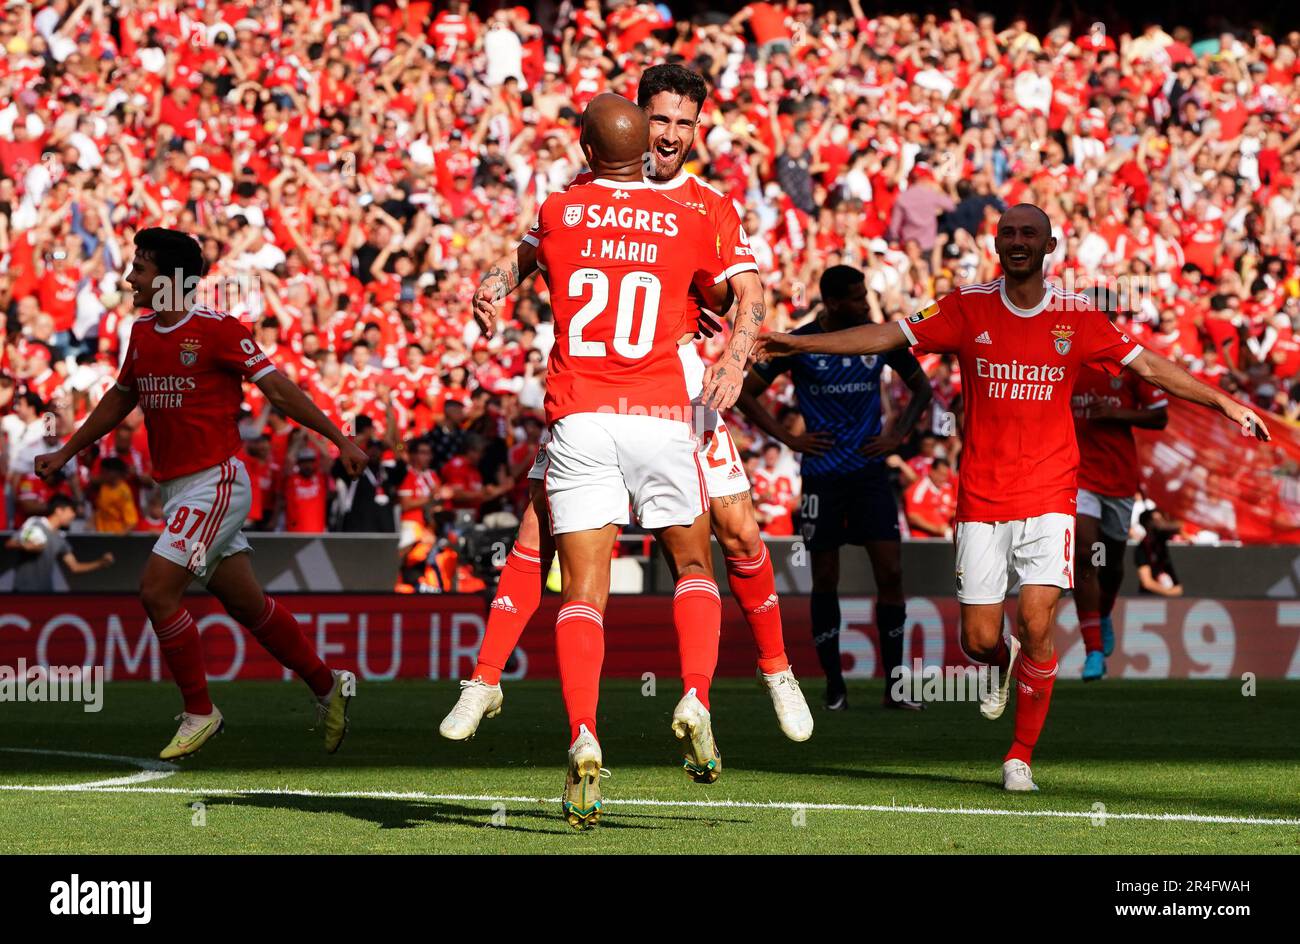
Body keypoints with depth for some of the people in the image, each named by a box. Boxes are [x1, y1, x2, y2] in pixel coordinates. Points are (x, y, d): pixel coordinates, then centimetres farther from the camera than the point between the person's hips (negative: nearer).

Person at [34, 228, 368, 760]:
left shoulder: (217, 330, -13)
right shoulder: (142, 333, 9)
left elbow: (277, 388, -11)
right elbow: (121, 398, 25)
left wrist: (338, 439, -14)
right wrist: (67, 452, 27)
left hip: (215, 481, -8)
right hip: (177, 489, 8)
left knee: (158, 590, -16)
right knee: (245, 603, 13)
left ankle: (199, 712, -3)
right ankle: (328, 687, 28)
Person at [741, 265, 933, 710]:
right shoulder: (799, 344, -5)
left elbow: (921, 388, 18)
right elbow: (746, 393, 2)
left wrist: (896, 435, 4)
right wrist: (790, 438, -4)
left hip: (871, 472, 2)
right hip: (822, 475, -2)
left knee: (890, 571, -6)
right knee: (825, 579, 2)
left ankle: (894, 686, -1)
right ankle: (834, 686, 10)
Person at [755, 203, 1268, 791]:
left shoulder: (1077, 317, 2)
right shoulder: (969, 308, 1)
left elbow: (1149, 367, 10)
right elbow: (887, 336, 1)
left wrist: (1225, 404, 9)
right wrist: (800, 344, -5)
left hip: (1049, 496, -1)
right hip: (982, 497, 1)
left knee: (1036, 625, -14)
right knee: (979, 639, -2)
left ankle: (1021, 756, 1)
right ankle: (1002, 665, 36)